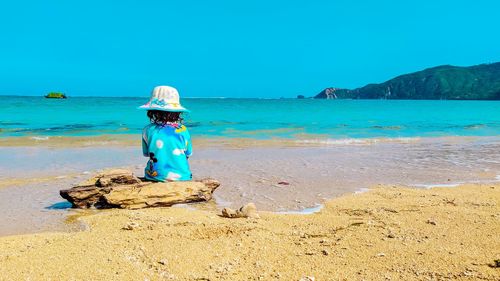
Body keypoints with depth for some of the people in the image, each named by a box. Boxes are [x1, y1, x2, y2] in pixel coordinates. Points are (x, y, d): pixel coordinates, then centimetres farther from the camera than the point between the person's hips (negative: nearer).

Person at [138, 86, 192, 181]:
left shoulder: (148, 130, -3)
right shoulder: (183, 130, -3)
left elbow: (146, 153, 10)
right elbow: (188, 154, 9)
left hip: (156, 176, 1)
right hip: (181, 176, 0)